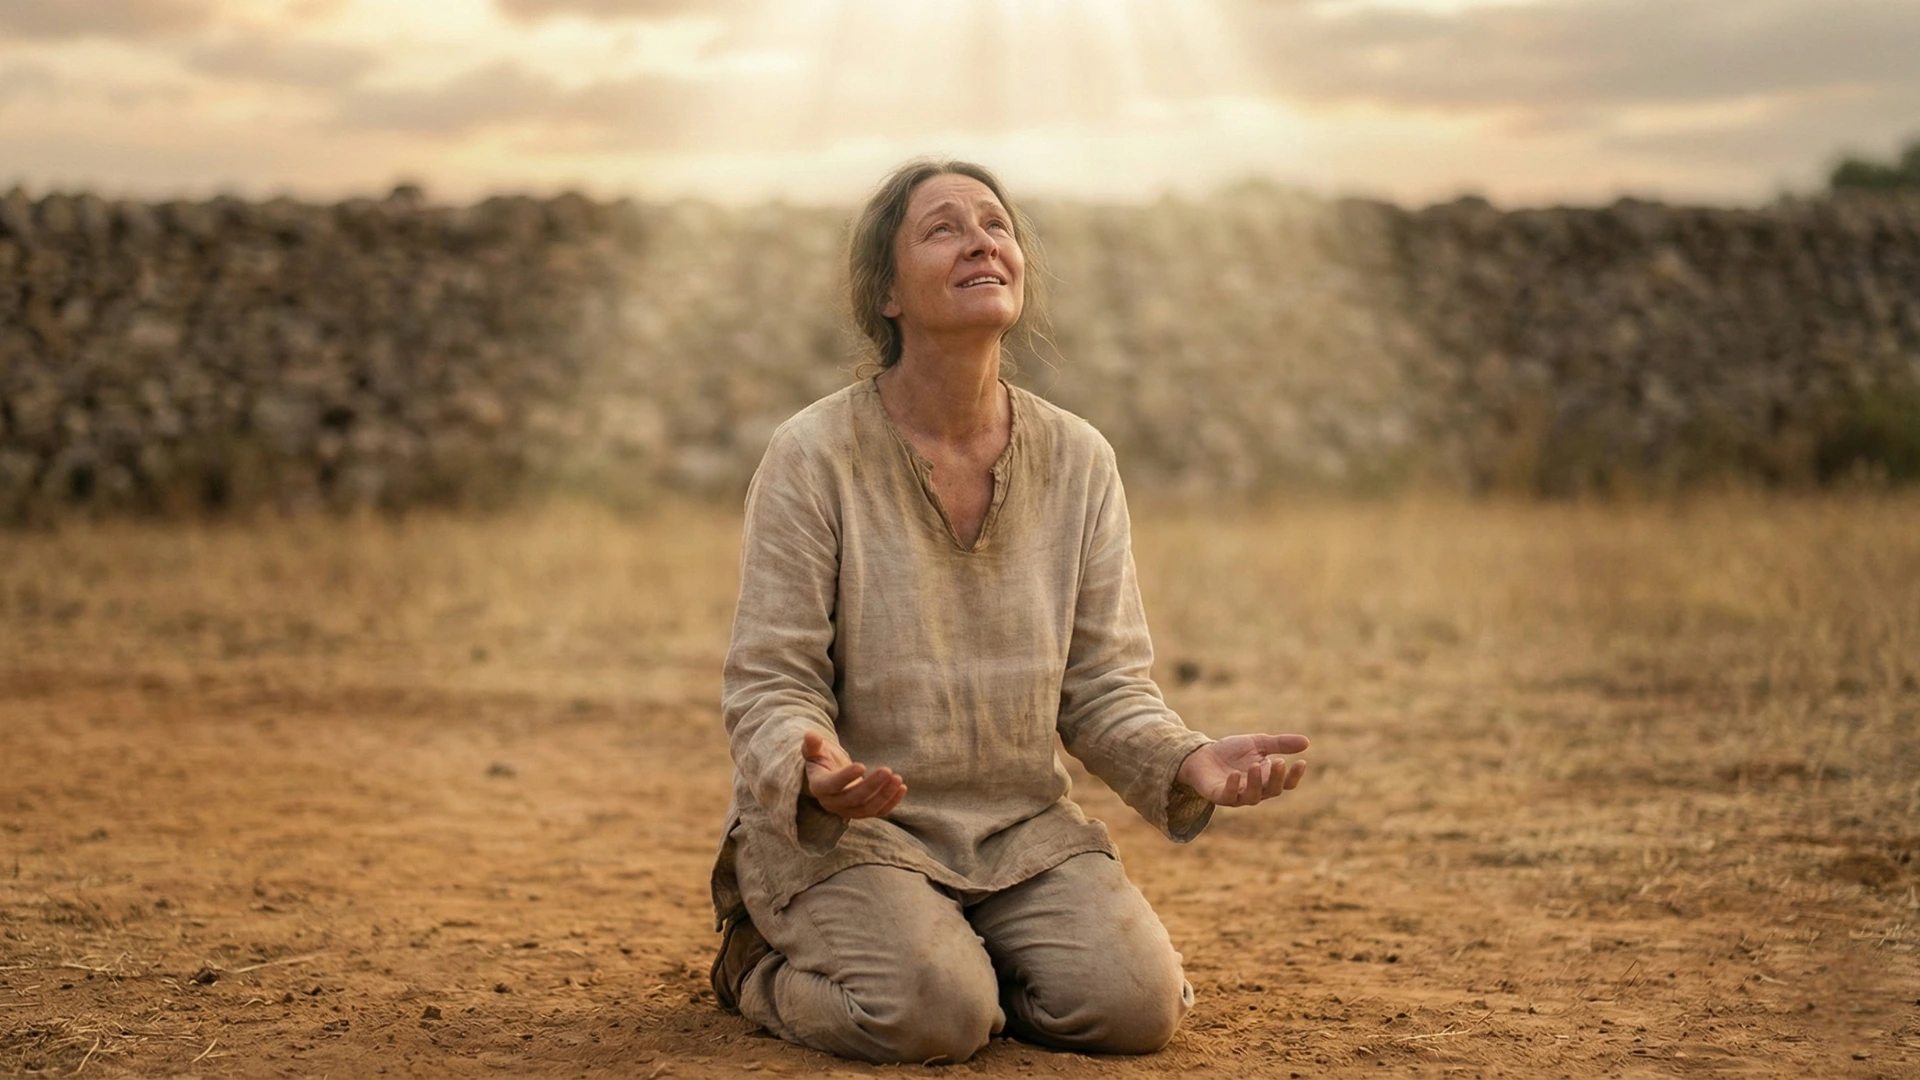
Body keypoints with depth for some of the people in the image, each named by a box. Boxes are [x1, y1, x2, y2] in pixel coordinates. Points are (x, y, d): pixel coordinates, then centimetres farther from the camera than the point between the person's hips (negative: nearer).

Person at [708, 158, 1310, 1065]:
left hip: (1021, 826, 4)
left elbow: (1103, 684, 4)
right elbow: (769, 682, -11)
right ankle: (764, 964, 6)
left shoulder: (1078, 460, 2)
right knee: (933, 1013, -27)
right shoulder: (811, 457, -10)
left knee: (1135, 1004, -17)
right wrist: (815, 771, -33)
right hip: (843, 827, -4)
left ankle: (967, 953, 15)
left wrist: (1185, 763, -16)